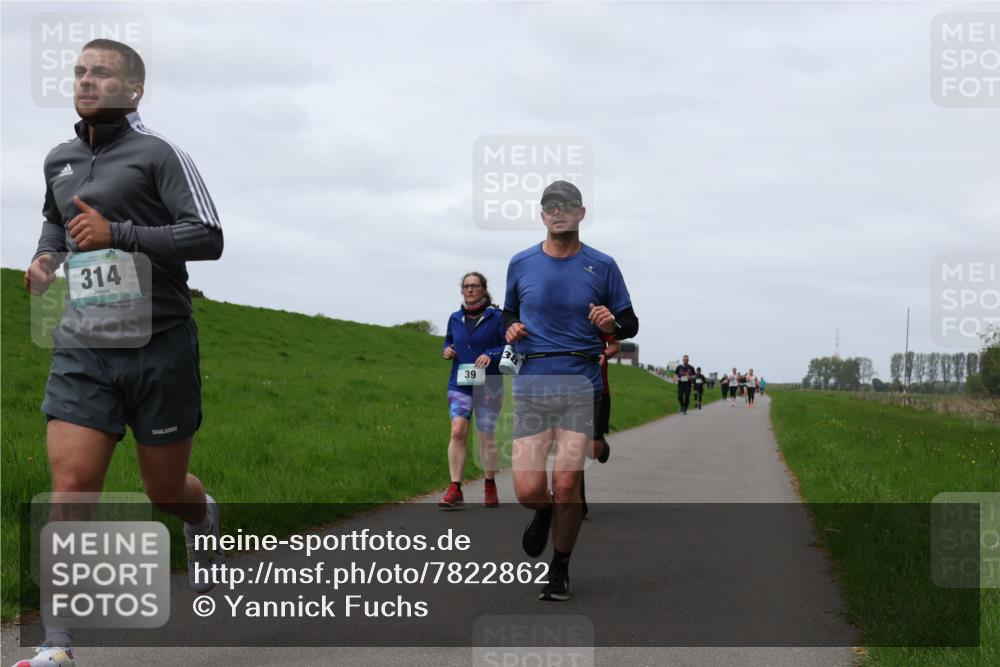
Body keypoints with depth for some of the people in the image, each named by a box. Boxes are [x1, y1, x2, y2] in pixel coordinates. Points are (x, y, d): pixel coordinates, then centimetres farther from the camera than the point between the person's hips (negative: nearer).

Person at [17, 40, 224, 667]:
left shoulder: (158, 154, -5)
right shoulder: (59, 161, 14)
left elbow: (208, 237, -13)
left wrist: (118, 234, -20)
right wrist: (47, 256, 13)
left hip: (159, 347, -4)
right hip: (82, 350, 4)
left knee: (166, 490, 10)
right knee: (71, 484, -11)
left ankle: (204, 518, 49)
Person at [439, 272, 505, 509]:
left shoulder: (496, 317, -3)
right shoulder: (455, 318, 9)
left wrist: (491, 356, -21)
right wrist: (447, 351, 1)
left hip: (488, 385, -2)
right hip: (460, 383, 2)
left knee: (487, 436, 5)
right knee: (458, 431, -14)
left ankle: (490, 487, 23)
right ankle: (455, 490, -14)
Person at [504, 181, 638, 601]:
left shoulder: (602, 266, 4)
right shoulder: (521, 264, 9)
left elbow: (631, 325, 10)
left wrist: (611, 324, -13)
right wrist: (511, 328, 0)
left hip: (581, 387, -1)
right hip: (530, 386, 1)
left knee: (566, 486, -6)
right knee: (527, 491, -7)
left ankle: (560, 570, 16)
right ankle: (545, 512, 32)